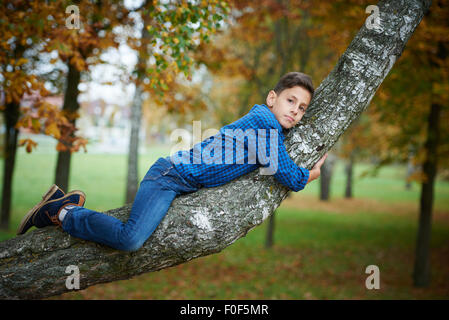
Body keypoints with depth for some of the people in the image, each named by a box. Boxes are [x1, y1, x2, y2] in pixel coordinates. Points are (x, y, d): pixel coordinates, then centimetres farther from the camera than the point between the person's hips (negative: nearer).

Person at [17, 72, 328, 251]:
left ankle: (71, 206, 20)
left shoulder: (261, 118, 15)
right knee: (131, 239, -27)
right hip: (171, 175, -10)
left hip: (183, 182, 10)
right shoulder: (265, 120, -12)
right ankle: (63, 212, -8)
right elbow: (289, 177, -13)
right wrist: (309, 176, 6)